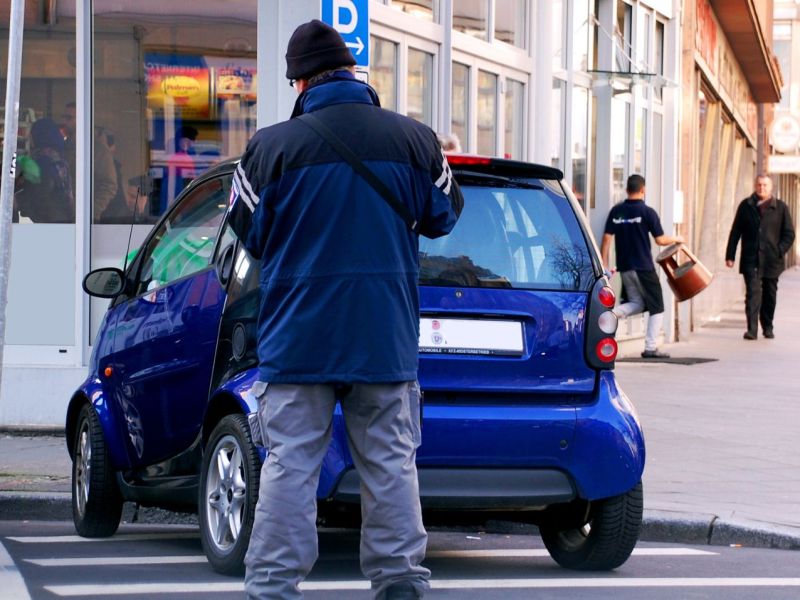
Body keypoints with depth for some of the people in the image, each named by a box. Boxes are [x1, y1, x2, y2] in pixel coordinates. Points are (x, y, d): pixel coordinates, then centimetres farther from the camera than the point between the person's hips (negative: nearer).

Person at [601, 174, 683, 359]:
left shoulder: (616, 211, 4)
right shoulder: (647, 212, -9)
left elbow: (607, 238, 2)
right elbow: (660, 240, -7)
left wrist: (604, 265, 7)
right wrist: (676, 239, 13)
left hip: (624, 267, 5)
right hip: (643, 267, -5)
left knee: (636, 303, 19)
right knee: (656, 307, 7)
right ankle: (651, 348, 4)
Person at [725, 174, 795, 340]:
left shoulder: (781, 208, 4)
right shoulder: (746, 206, 5)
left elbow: (789, 234, 6)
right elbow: (735, 232, 7)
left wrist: (779, 251, -8)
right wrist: (730, 255, 1)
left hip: (771, 262, 1)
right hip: (751, 260, -1)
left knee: (770, 295, 10)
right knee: (753, 292, -12)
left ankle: (768, 327, 26)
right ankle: (752, 329, -17)